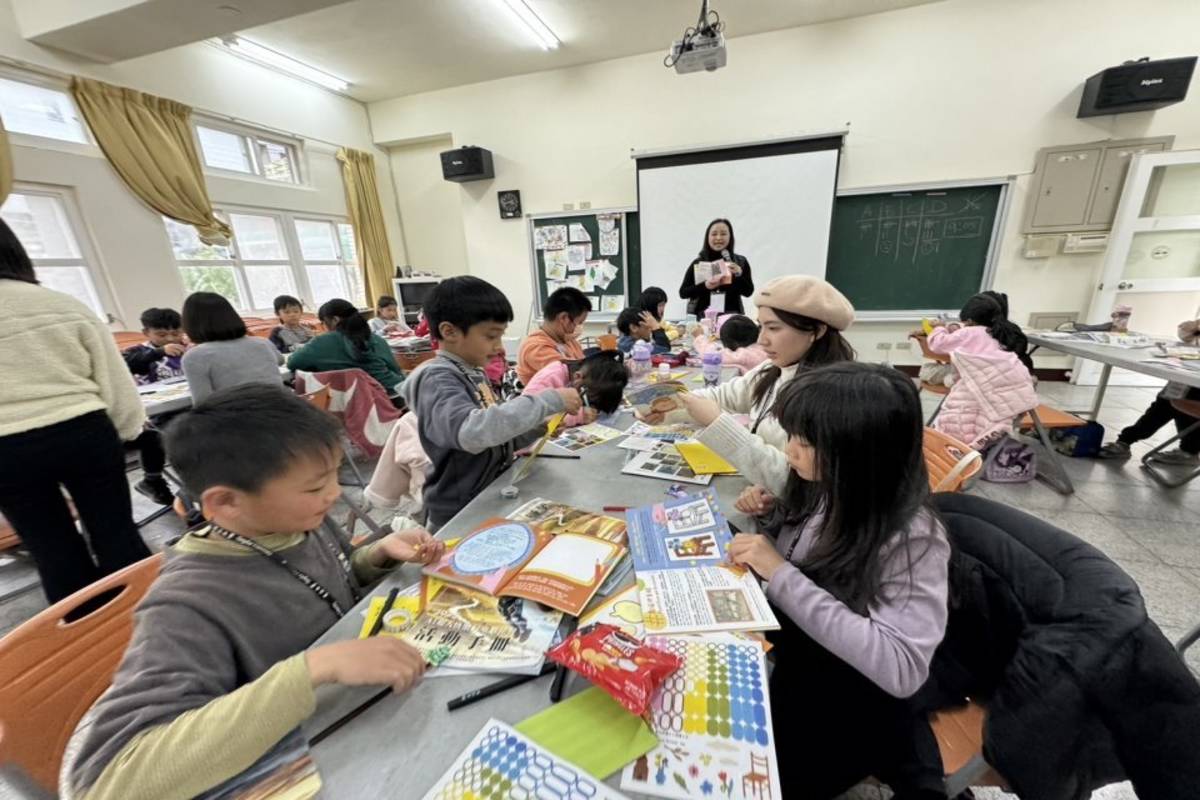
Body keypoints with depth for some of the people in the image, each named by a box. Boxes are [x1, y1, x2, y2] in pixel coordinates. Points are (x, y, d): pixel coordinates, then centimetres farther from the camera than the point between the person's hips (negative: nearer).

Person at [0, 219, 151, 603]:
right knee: (116, 532, 10)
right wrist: (127, 429, 14)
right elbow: (115, 380, 1)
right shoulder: (67, 306, -1)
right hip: (85, 433, 1)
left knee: (51, 549, 14)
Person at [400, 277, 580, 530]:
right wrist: (549, 401, -32)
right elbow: (472, 432, -38)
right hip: (462, 517, -7)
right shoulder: (437, 378, -20)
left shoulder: (473, 373, 6)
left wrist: (540, 427, -5)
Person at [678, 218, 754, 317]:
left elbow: (748, 292, 3)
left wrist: (739, 274, -14)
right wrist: (705, 286, -16)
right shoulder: (698, 263, 1)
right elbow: (683, 292, -1)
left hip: (731, 316, 2)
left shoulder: (741, 262, 5)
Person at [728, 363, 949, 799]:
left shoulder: (911, 538, -25)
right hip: (780, 658, 6)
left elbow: (902, 667, -31)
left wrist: (781, 575, -33)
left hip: (845, 702, -5)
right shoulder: (817, 490, -8)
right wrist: (766, 514, -9)